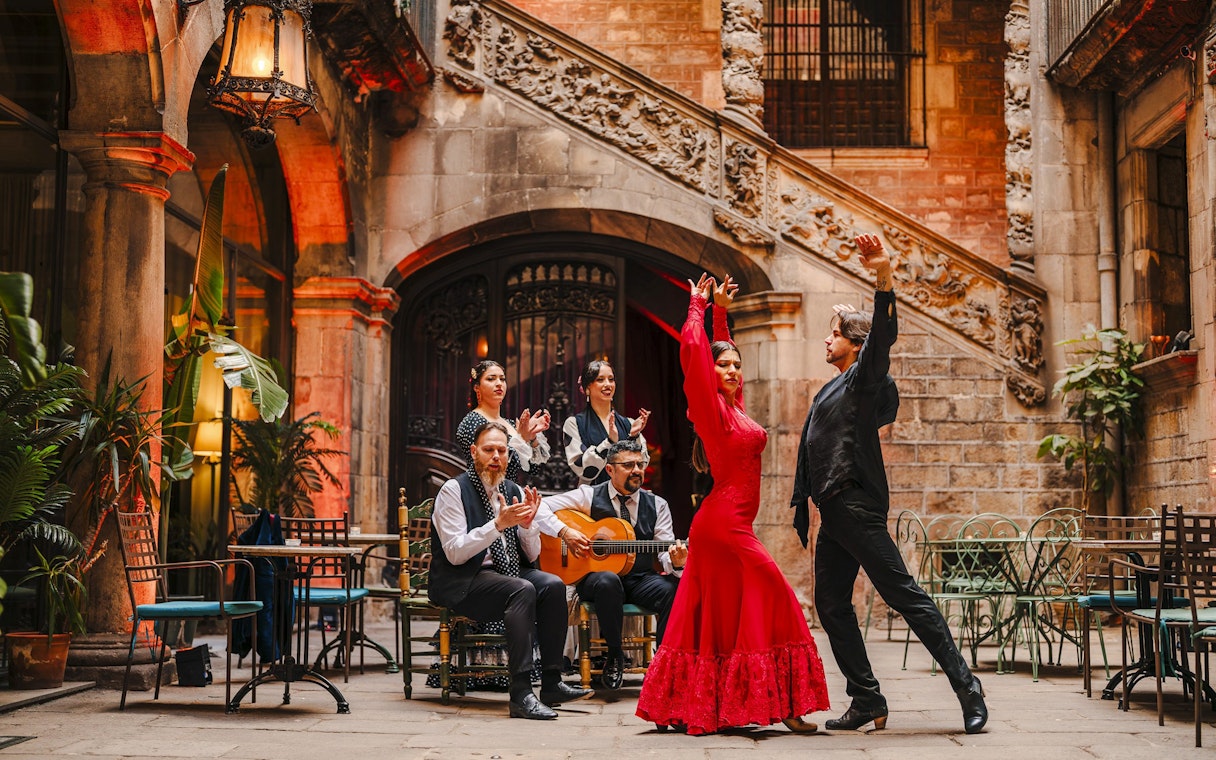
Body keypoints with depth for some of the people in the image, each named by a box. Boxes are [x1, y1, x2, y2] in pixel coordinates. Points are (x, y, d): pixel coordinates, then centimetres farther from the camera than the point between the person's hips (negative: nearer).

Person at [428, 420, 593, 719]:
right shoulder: (454, 490, -7)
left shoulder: (514, 491, 11)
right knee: (522, 590, -31)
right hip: (462, 582, -6)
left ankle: (552, 683, -16)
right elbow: (455, 553, -17)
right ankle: (521, 695, -34)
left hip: (506, 572, 6)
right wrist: (498, 524, -24)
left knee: (553, 585, -21)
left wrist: (528, 524, -9)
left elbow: (531, 555, 11)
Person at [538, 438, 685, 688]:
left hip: (640, 580, 2)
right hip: (593, 578, -2)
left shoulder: (657, 505, 10)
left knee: (671, 588, -31)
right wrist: (565, 531, -17)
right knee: (607, 581, -39)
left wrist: (675, 561, -23)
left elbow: (665, 553, 1)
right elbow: (540, 507, -1)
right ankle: (614, 656, -15)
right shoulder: (590, 496, 3)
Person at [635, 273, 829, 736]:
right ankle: (782, 705, -8)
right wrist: (699, 307, -5)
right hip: (726, 523, -9)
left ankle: (690, 708, 13)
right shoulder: (713, 407, -7)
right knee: (771, 601, -9)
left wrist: (721, 312, 26)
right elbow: (692, 349, -18)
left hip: (725, 523, 9)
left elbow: (721, 347, 30)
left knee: (716, 615, 9)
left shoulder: (732, 407, 14)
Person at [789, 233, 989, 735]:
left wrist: (883, 279, -36)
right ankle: (867, 701, 11)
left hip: (858, 507, -10)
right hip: (834, 513, 10)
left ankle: (965, 686, -8)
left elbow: (883, 337, -23)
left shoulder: (864, 378, -4)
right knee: (831, 605, 7)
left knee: (904, 595, -11)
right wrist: (801, 505, 24)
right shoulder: (831, 391, 22)